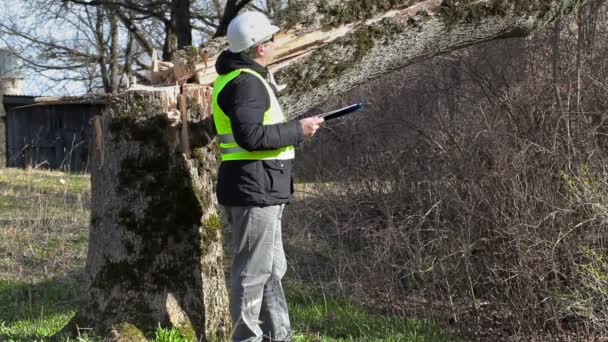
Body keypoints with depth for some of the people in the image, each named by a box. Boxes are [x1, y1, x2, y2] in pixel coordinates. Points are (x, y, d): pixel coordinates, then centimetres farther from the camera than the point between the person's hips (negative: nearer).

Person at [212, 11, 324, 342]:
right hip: (254, 190, -11)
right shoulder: (245, 82, -17)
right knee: (253, 271, -4)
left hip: (262, 190, 11)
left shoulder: (243, 76, 17)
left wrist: (294, 125, 14)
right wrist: (298, 130, -17)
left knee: (272, 268, 18)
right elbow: (251, 136, -26)